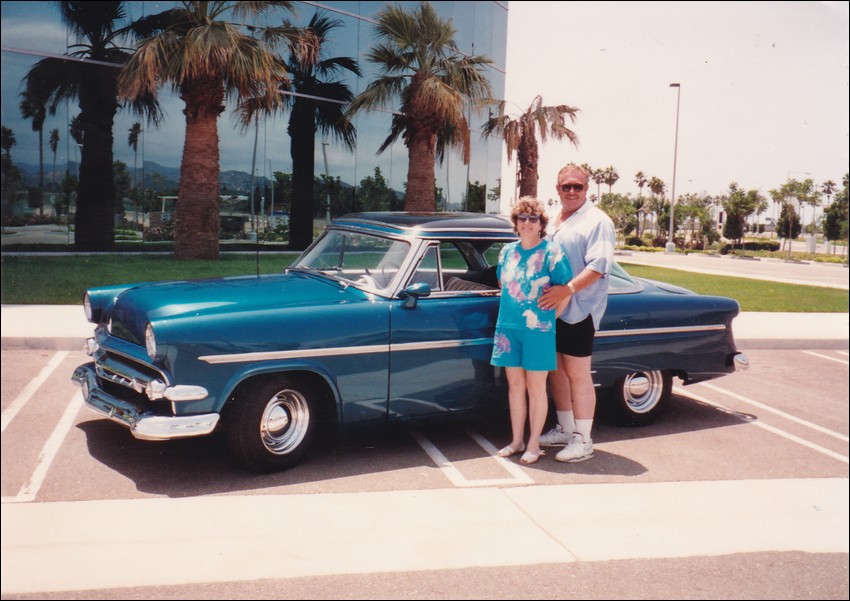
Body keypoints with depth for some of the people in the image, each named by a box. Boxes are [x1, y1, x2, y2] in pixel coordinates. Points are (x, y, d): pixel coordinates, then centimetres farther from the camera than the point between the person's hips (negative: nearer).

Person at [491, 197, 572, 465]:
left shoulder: (551, 252, -7)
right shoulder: (507, 251, 8)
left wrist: (548, 319, -4)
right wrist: (512, 310, 12)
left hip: (538, 330, -5)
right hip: (508, 327, 5)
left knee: (536, 389, 4)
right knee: (515, 385, 12)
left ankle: (533, 445, 14)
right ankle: (516, 441, 23)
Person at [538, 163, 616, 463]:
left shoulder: (597, 221, -8)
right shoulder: (552, 220, 14)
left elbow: (599, 265, -18)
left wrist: (568, 289, -28)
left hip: (579, 311, -7)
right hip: (551, 309, 7)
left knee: (578, 374, -3)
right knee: (556, 370, 14)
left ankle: (583, 440, 5)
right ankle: (564, 429, 27)